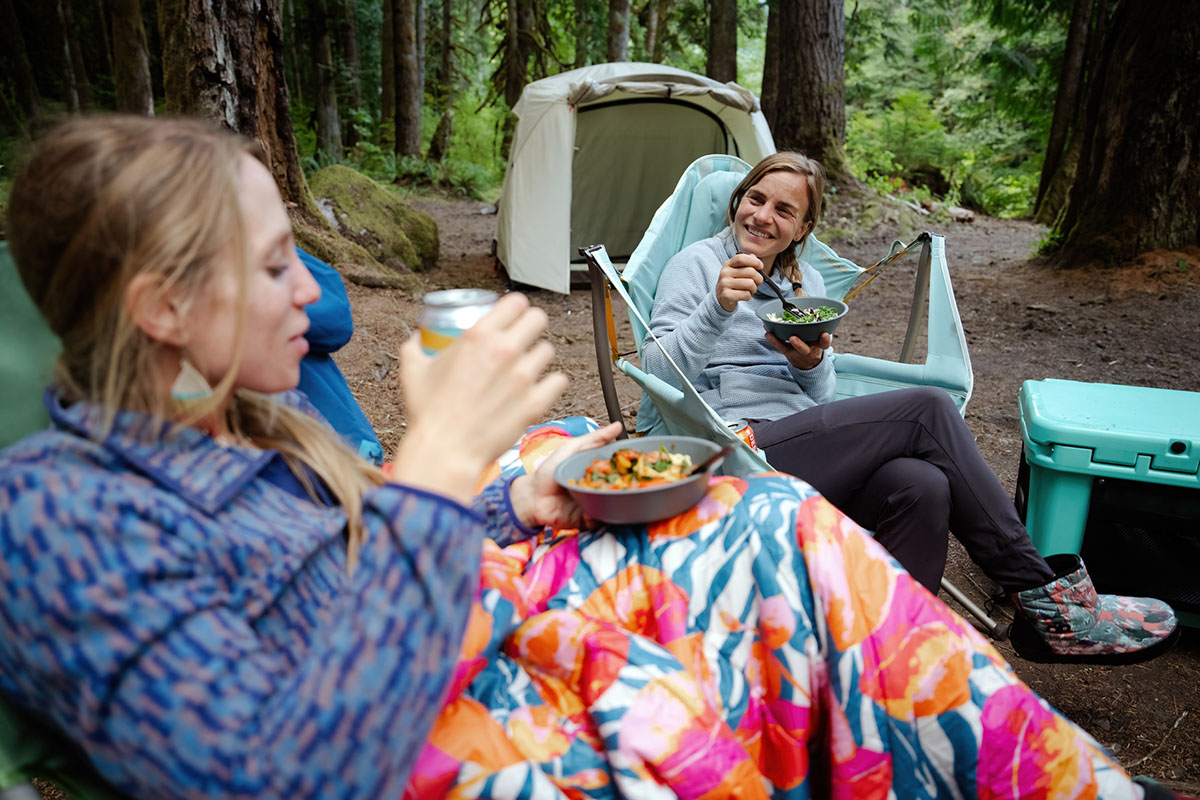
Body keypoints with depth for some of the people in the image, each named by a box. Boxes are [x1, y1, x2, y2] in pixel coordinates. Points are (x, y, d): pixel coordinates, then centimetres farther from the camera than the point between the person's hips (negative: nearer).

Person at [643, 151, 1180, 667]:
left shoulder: (808, 283, 22)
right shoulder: (697, 264, 6)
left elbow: (822, 398, 20)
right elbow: (657, 368, -7)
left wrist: (813, 365, -4)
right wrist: (717, 307, -23)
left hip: (803, 443, 6)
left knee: (922, 486, -28)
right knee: (927, 409, -20)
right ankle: (1046, 595, -11)